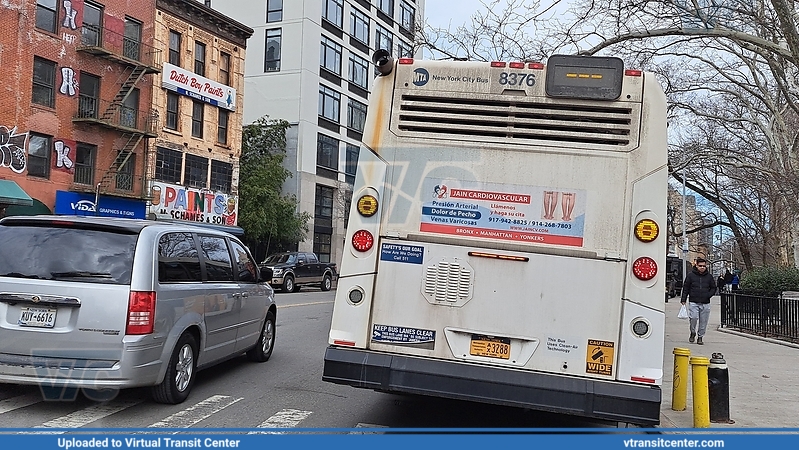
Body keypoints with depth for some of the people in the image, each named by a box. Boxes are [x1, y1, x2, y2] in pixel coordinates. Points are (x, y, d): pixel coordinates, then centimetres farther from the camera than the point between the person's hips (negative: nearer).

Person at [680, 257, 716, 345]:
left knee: (703, 321, 2)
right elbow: (686, 287, 6)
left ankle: (700, 337, 18)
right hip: (694, 302, -2)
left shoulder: (709, 276, 9)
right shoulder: (690, 275, 3)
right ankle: (693, 332, 8)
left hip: (705, 303, 2)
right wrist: (683, 299, 0)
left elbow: (713, 288, 17)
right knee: (693, 317, -17)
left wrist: (708, 295, -1)